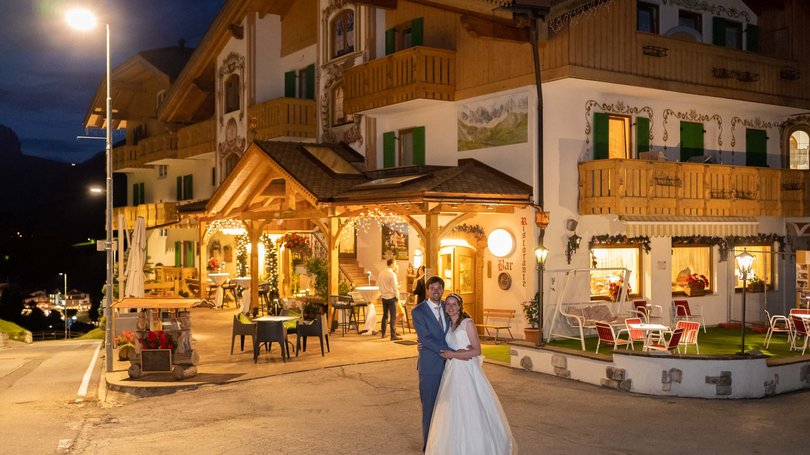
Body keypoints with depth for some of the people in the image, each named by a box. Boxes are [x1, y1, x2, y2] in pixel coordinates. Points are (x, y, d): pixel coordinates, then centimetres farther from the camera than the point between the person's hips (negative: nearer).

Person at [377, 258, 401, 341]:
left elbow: (378, 284, 12)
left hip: (384, 297, 7)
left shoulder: (381, 273, 5)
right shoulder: (392, 274, -15)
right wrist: (397, 296, -5)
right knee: (393, 316, -3)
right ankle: (393, 335, -6)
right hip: (391, 297, -7)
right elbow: (395, 287, -15)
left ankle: (383, 333, 24)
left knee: (385, 315, 17)